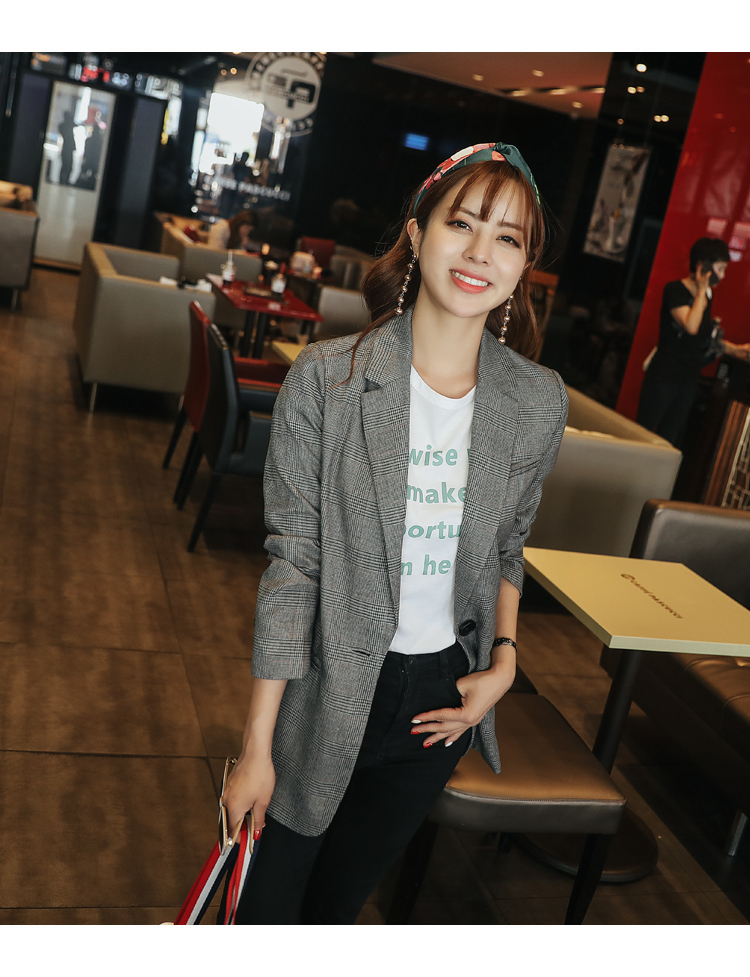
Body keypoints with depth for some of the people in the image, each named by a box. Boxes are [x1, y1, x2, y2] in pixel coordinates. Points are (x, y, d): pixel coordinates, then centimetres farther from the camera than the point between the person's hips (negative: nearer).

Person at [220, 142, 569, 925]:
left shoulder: (539, 403, -6)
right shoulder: (326, 380, -16)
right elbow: (291, 562, -14)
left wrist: (503, 661, -3)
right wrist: (257, 745, -11)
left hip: (441, 705, 3)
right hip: (327, 694, -3)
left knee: (337, 901, 23)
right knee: (264, 907, 14)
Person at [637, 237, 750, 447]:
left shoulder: (706, 296, 11)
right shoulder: (675, 290, -11)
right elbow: (690, 327, -25)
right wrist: (702, 289, -16)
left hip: (689, 380, 7)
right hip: (664, 376, -7)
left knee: (669, 440, 10)